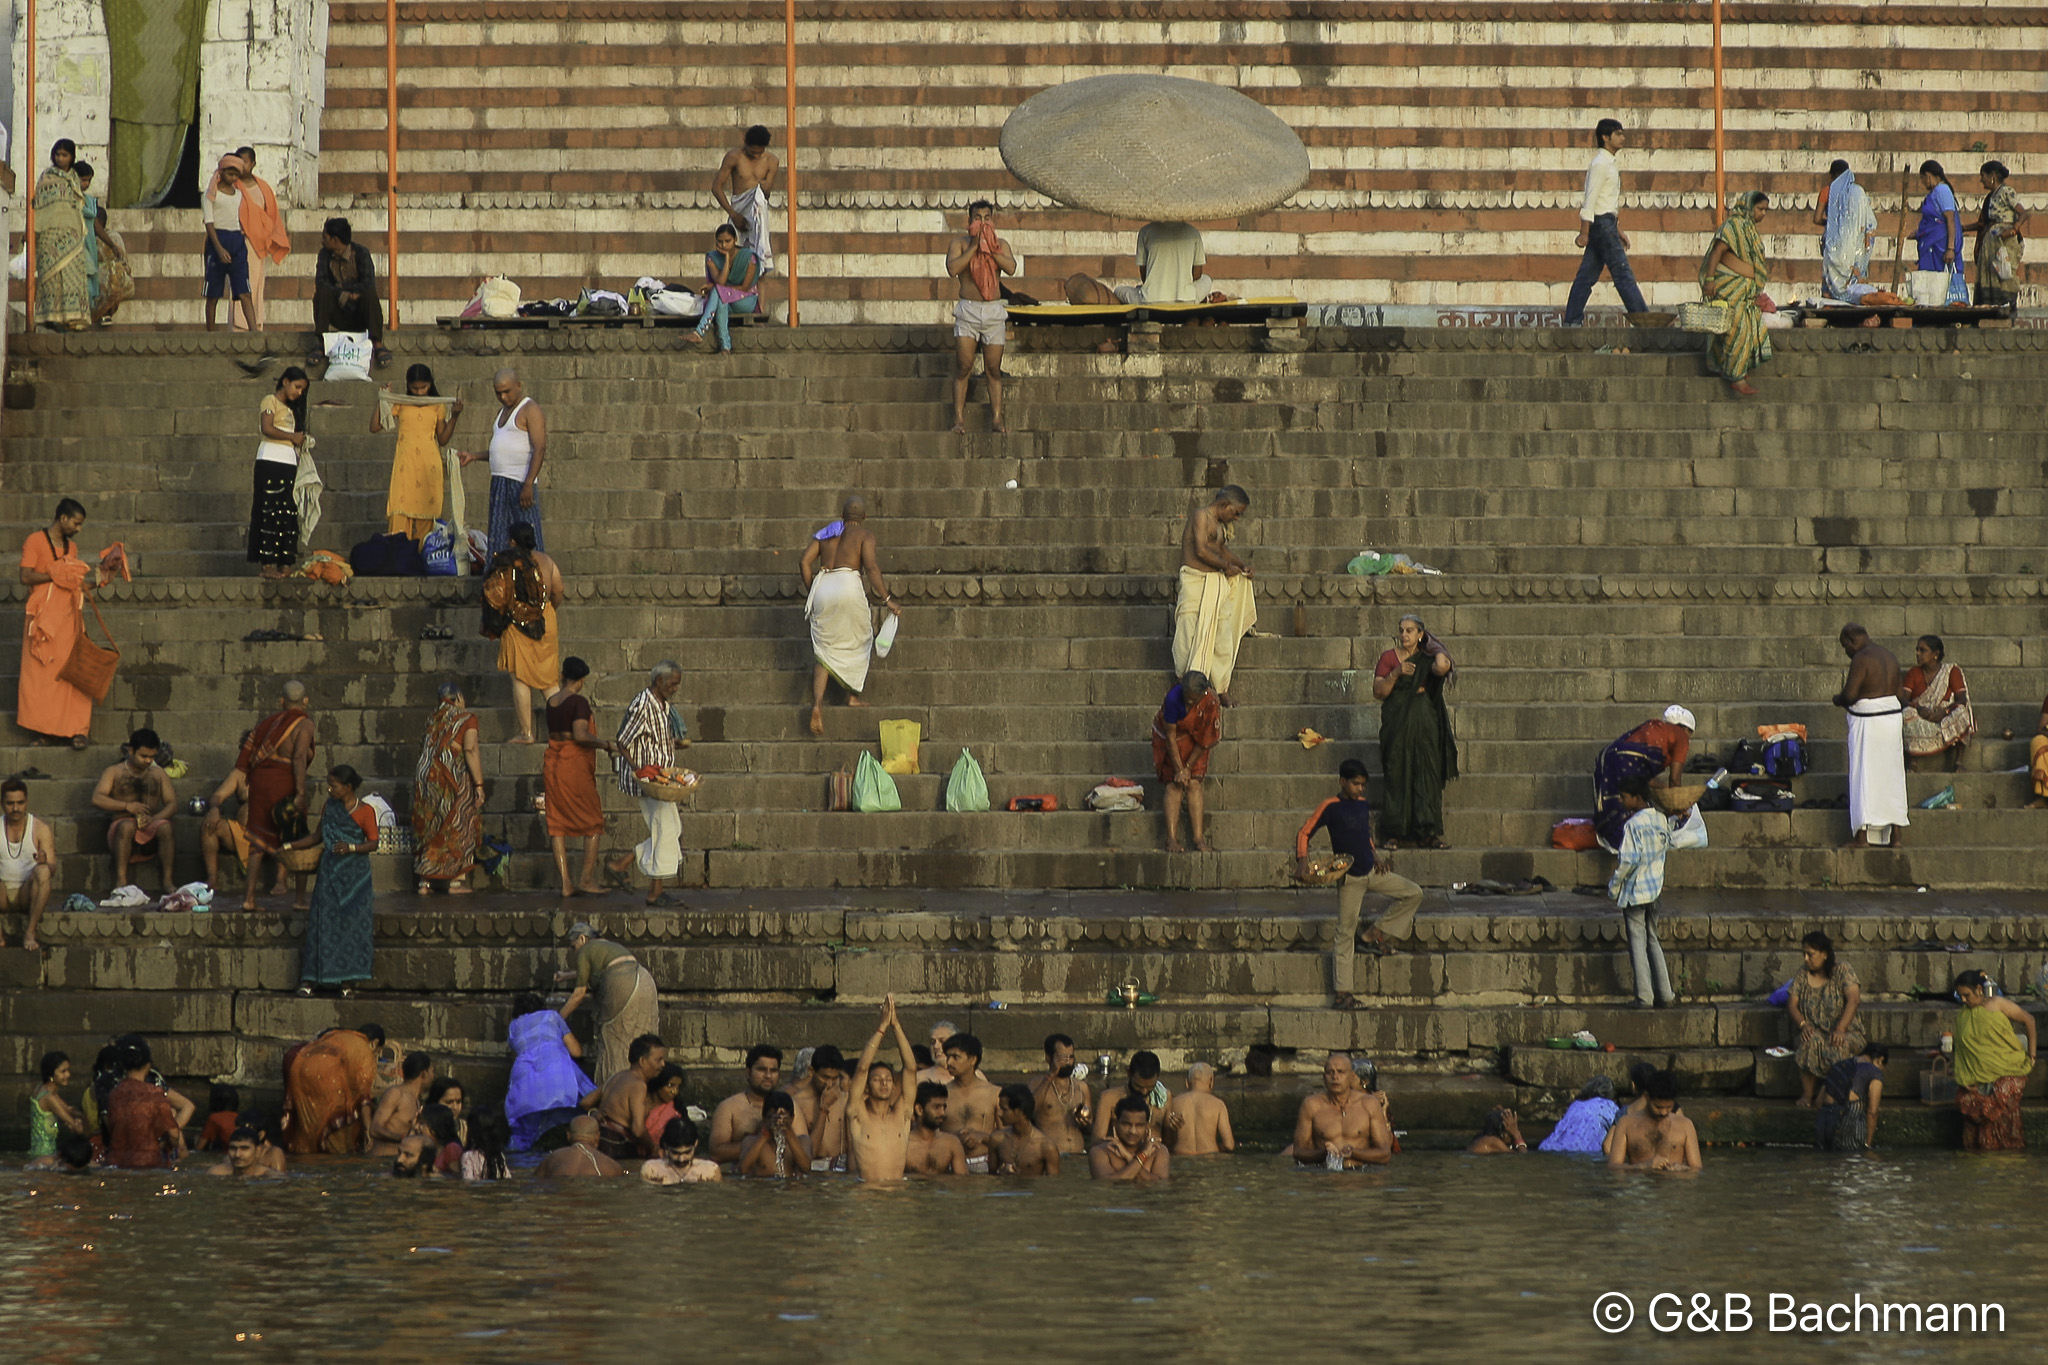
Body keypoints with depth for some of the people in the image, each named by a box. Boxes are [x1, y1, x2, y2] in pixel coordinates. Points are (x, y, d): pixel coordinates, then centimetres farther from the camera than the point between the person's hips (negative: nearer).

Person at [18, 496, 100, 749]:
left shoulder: (71, 546, 18)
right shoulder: (35, 541, -3)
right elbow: (25, 577, -11)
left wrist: (90, 579, 1)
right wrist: (58, 574, -14)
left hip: (69, 617, 5)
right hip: (43, 617, -5)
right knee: (41, 673, -4)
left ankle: (75, 730, -4)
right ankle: (43, 730, 0)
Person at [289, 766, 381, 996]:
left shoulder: (364, 811, -6)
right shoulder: (330, 807, 8)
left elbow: (373, 843, -7)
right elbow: (317, 837, 17)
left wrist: (351, 848, -22)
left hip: (354, 873, -3)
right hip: (329, 872, 3)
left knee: (353, 923, -3)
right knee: (323, 923, -2)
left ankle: (348, 980, 3)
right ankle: (309, 979, -2)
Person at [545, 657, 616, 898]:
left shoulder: (552, 701, 9)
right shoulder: (579, 702, -12)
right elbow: (580, 735, -23)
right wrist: (605, 744, -11)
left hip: (552, 765, 7)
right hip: (575, 768, -7)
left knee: (558, 824, 6)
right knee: (593, 822, 6)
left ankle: (565, 883, 4)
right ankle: (586, 879, 1)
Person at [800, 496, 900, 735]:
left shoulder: (824, 534, 19)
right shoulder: (864, 535, 5)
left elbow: (804, 562, 9)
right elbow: (871, 568, -9)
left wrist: (810, 593, 18)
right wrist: (887, 599, -8)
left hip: (822, 586, 4)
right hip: (849, 584, -4)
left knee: (824, 650, 5)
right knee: (857, 642, 20)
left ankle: (817, 703, -14)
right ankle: (852, 695, 20)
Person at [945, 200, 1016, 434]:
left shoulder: (1001, 244, 9)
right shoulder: (960, 243, 3)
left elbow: (1011, 267, -10)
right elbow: (952, 268, -15)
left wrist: (989, 247, -12)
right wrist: (974, 246, -14)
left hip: (994, 310, 2)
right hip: (967, 309, -2)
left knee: (993, 370, 4)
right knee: (963, 368, -6)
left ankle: (996, 419, 7)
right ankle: (959, 420, -4)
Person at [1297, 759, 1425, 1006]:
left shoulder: (1363, 805, 8)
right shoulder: (1330, 807, -10)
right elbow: (1304, 833, -10)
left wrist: (1374, 855, 7)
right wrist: (1302, 859, -24)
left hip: (1371, 872, 6)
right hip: (1349, 877, -6)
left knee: (1413, 894, 3)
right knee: (1346, 932, -4)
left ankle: (1376, 935, 8)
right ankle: (1342, 991, 0)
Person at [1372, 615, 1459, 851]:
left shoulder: (1427, 658, 9)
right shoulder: (1389, 657, 6)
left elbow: (1442, 667, -15)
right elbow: (1378, 691, -4)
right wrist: (1396, 673, -15)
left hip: (1425, 726, 2)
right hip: (1397, 725, -2)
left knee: (1427, 776, -3)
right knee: (1397, 778, -5)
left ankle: (1428, 833, -2)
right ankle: (1394, 833, -3)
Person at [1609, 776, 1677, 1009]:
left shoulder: (1632, 825, -18)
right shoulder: (1662, 820, 3)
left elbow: (1628, 861, -20)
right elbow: (1667, 848, 13)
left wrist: (1614, 885, -9)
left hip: (1634, 892, -7)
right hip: (1655, 889, 7)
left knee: (1638, 943, 0)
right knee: (1653, 940, 16)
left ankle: (1645, 998, -1)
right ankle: (1665, 994, 14)